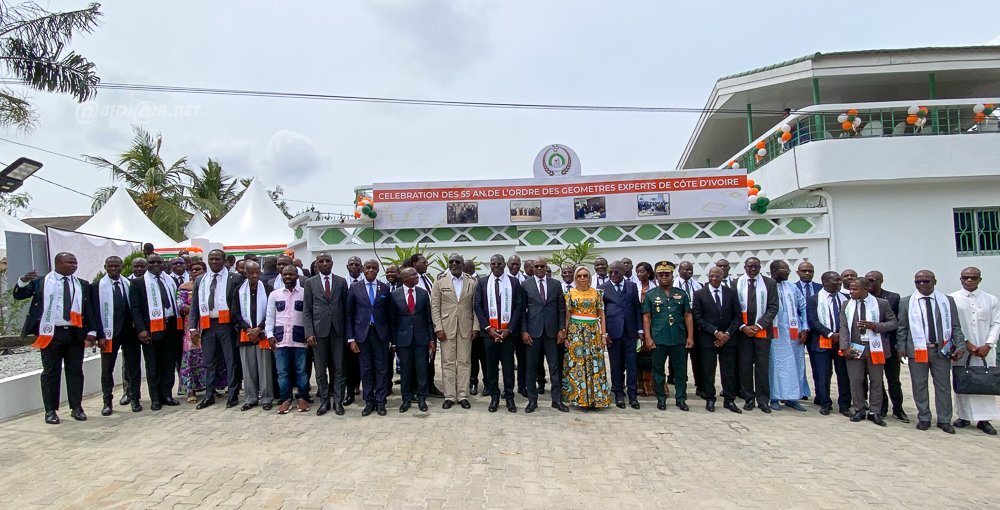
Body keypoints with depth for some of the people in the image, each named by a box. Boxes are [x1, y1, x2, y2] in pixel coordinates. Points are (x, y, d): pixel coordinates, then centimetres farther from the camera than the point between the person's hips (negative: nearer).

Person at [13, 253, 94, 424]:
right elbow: (18, 295, 2)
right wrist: (23, 281, -19)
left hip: (75, 334, 2)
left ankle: (76, 408, 15)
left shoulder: (83, 285, 11)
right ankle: (50, 410, 13)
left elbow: (88, 309, 8)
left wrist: (91, 332, 0)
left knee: (75, 371, 7)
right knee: (50, 372, 4)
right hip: (51, 334, -2)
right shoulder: (40, 282, 6)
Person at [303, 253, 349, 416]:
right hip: (319, 330, 0)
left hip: (338, 330, 0)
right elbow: (307, 310, 2)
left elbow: (346, 308, 7)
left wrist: (347, 332, 2)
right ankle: (324, 401, 16)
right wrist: (309, 333, -7)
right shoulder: (310, 282, 4)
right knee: (321, 370, 6)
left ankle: (338, 402, 12)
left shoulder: (341, 282, 6)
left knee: (338, 369, 3)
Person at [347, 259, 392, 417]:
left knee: (381, 368, 3)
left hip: (380, 333, 0)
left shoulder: (385, 288, 4)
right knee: (366, 369, 6)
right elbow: (349, 314, 3)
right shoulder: (354, 288, 3)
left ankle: (380, 402, 13)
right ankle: (369, 402, 16)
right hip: (362, 333, 0)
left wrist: (391, 335, 1)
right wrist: (351, 339, -2)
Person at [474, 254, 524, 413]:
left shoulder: (514, 282, 3)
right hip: (489, 331, 1)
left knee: (508, 365, 4)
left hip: (508, 331, -1)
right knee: (491, 365, 7)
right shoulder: (482, 282, 5)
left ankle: (509, 397, 14)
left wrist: (510, 329, -7)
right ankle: (494, 397, 17)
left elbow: (519, 306, 0)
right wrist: (488, 328, -6)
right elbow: (478, 306, 3)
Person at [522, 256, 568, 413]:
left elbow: (561, 309, 7)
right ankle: (532, 400, 14)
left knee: (555, 366, 5)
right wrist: (524, 331, -6)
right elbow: (522, 309, 1)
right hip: (533, 331, -1)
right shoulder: (526, 285, 2)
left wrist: (562, 329, 0)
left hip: (551, 331, 1)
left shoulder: (556, 284, 6)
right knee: (531, 366, 5)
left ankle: (557, 399, 14)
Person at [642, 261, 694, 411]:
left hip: (679, 339, 1)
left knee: (681, 370, 7)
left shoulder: (681, 294, 8)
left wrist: (690, 336, -1)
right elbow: (646, 317, 0)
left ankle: (681, 399, 18)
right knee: (658, 370, 7)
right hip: (658, 340, -1)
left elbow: (688, 316, 6)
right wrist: (648, 338, -6)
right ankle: (661, 399, 19)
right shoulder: (650, 295, 3)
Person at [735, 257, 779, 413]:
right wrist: (743, 327, -7)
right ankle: (749, 398, 13)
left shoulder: (769, 283, 4)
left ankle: (763, 399, 10)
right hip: (743, 331, 0)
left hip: (762, 330, 0)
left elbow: (773, 307, -1)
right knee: (745, 366, 4)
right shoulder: (736, 284, 4)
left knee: (762, 366, 2)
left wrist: (759, 325, -9)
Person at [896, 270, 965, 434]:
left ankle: (944, 420, 19)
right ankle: (923, 419, 18)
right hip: (917, 350, -1)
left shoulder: (948, 301, 4)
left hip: (942, 350, 1)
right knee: (919, 386, 6)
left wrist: (960, 346, -5)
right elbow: (902, 328, 4)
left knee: (943, 386, 8)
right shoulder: (906, 302, 2)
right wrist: (901, 348, 0)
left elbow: (956, 326, 4)